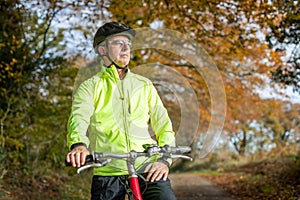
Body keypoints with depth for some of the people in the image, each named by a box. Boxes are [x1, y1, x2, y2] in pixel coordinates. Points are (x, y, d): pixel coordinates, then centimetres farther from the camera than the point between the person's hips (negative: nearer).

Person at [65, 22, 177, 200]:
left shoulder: (144, 85, 18)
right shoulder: (90, 87, 10)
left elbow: (163, 125, 12)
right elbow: (79, 118, -8)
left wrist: (164, 160, -6)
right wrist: (79, 145, -31)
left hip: (146, 167, 1)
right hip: (108, 171, -1)